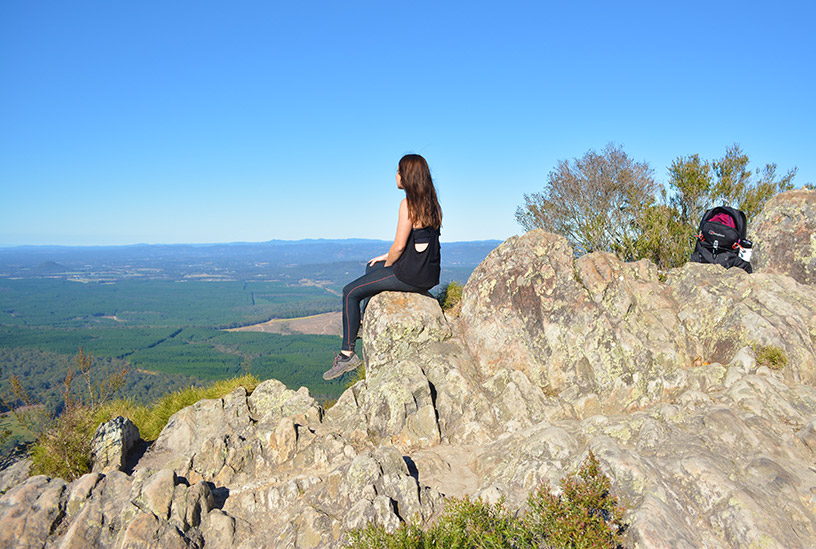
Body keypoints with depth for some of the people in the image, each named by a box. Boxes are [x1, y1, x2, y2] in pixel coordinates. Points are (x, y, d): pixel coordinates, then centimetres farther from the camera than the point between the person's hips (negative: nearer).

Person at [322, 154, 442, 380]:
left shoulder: (408, 204, -17)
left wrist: (387, 264, 1)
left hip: (411, 275, -9)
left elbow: (400, 245, -19)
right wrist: (387, 257, 18)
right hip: (429, 274, 9)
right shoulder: (431, 203, 11)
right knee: (372, 267, 32)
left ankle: (347, 354, 3)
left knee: (350, 292, 1)